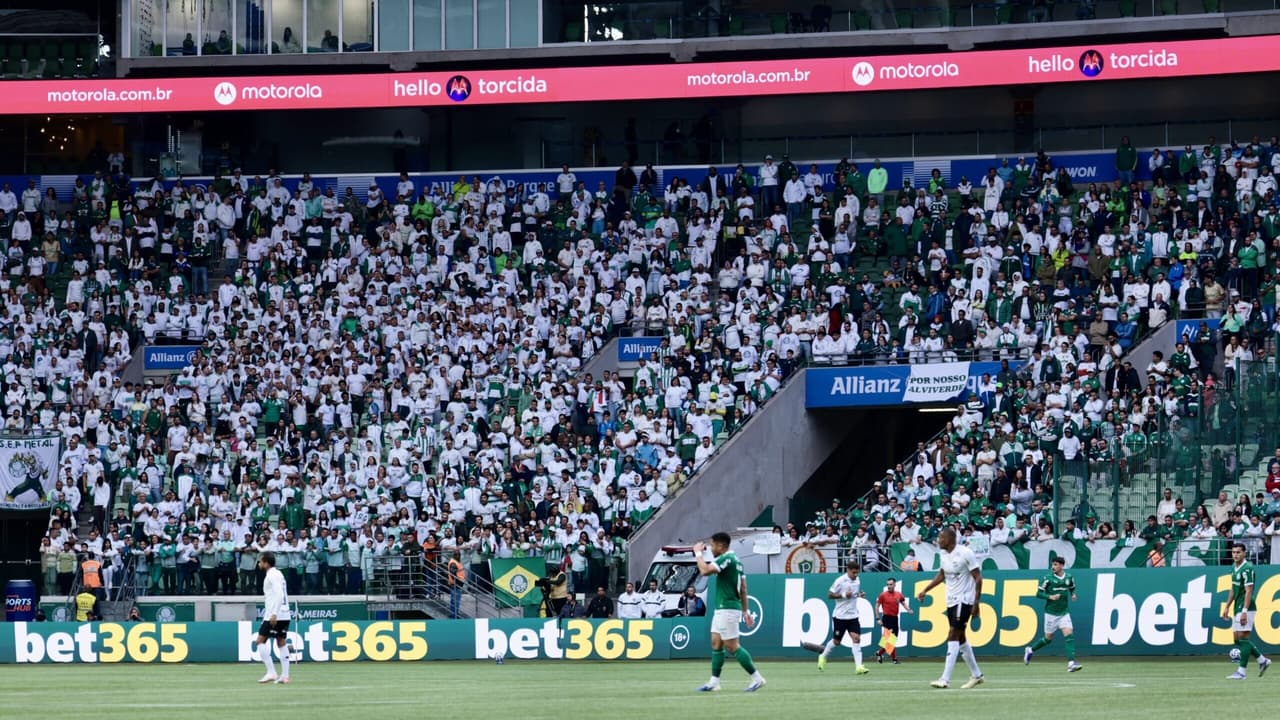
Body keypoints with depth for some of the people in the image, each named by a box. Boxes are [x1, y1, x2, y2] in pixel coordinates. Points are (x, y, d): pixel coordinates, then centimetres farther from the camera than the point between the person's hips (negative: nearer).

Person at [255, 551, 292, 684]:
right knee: (281, 644, 8)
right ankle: (284, 676, 4)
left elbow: (279, 595, -22)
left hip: (274, 616, -9)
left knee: (261, 641, -4)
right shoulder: (277, 574, 17)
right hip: (284, 615, 9)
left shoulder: (272, 575, -11)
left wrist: (274, 614, -26)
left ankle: (271, 672, -10)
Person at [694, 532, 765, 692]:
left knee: (732, 647, -7)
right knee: (716, 644, 10)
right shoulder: (736, 561, 15)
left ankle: (757, 678, -5)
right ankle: (714, 682, 11)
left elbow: (705, 571, -27)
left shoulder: (727, 559, -15)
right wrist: (745, 611, 20)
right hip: (721, 609, 10)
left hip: (727, 609, -10)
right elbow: (743, 589, 17)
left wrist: (698, 553, -13)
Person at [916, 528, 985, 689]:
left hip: (964, 600, -8)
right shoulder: (943, 554, 7)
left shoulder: (965, 553, -16)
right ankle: (976, 675, 24)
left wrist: (976, 603, -17)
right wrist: (925, 590, 15)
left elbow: (978, 578, -13)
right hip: (951, 601, 8)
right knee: (960, 639, 12)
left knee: (953, 637, -13)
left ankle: (945, 679, -17)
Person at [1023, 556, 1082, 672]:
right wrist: (1050, 597, -21)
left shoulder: (1069, 578, 3)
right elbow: (1038, 593, -6)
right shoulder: (1048, 578, -8)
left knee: (1068, 635, -13)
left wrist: (1073, 595, 2)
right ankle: (1030, 650, 32)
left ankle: (1071, 663, -19)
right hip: (1051, 613, -3)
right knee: (1048, 638, 6)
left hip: (1064, 612, 3)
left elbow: (1072, 588, 23)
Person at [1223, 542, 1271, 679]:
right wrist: (1227, 607, 20)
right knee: (1237, 639, 11)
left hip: (1246, 607, -9)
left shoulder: (1247, 569, -15)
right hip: (1237, 608, 9)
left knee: (1242, 637, -10)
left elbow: (1248, 591, -19)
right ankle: (1262, 660, 23)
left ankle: (1241, 671, -9)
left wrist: (1245, 611, -24)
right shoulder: (1234, 567, 13)